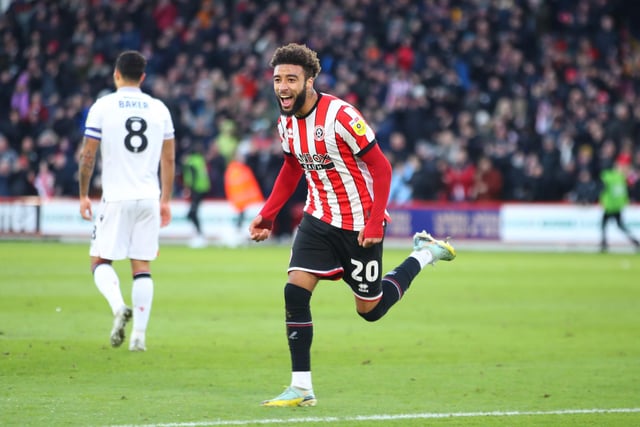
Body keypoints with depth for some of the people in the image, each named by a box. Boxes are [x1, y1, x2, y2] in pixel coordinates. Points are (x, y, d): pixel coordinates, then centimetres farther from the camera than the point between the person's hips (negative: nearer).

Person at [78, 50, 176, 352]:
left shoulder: (102, 107, -3)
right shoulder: (159, 109, 7)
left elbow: (87, 156, -3)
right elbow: (169, 160, 9)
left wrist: (83, 195, 8)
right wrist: (165, 200, 16)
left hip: (116, 198, -3)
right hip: (149, 197, 3)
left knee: (100, 261, 6)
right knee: (142, 267, 7)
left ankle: (118, 307, -22)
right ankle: (139, 335, 2)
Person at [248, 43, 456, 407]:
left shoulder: (341, 116, -24)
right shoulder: (286, 122, -1)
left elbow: (382, 168, -19)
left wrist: (375, 222, -24)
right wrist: (268, 214, 8)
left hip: (359, 224, -6)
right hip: (319, 218, 6)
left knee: (370, 309, 6)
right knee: (295, 291, -11)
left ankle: (425, 253, 30)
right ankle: (301, 388, -6)